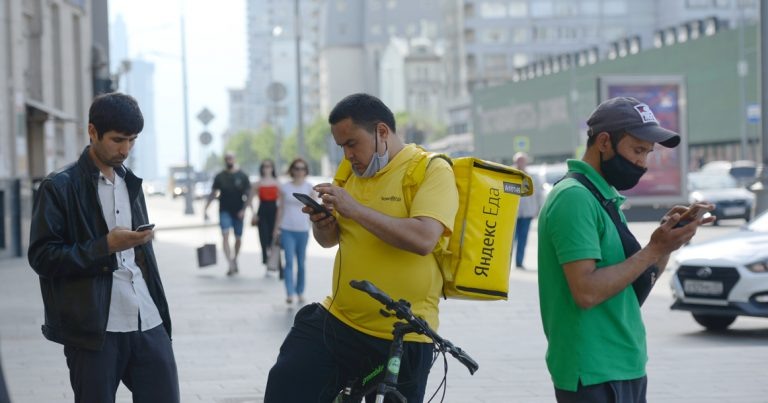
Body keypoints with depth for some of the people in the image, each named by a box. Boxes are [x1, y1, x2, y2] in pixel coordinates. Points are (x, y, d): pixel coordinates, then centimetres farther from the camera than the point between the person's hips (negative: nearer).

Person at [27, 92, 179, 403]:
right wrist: (106, 246, -17)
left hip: (148, 323, 5)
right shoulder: (59, 187, -4)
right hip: (93, 330, -5)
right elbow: (42, 257, -10)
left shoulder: (130, 183, 16)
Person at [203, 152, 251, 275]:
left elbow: (248, 194, 0)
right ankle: (231, 265, -21)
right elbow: (213, 193, 9)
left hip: (238, 212, 0)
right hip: (224, 211, 0)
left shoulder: (242, 176, 1)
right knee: (225, 236, -16)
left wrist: (244, 209, -11)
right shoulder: (220, 177, 3)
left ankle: (235, 259, 35)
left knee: (238, 238, 10)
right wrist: (205, 209, 3)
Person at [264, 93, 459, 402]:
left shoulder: (432, 170, -8)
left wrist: (353, 208, -24)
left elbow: (423, 238, -24)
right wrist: (322, 224, -4)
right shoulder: (352, 171, 13)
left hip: (400, 340, -6)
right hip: (336, 321, 6)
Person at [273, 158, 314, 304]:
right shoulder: (285, 187, 4)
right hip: (287, 229, -1)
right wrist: (277, 227, 7)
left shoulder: (309, 188, 5)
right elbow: (281, 208, 9)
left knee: (301, 262, 7)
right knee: (289, 261, -11)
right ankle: (289, 293, -16)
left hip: (303, 230, 1)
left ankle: (300, 292, 19)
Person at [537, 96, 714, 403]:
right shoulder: (574, 197, -16)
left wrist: (666, 239, 0)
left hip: (623, 367, 10)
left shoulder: (604, 196, 14)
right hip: (593, 376, -10)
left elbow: (632, 283, 14)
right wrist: (654, 250, -19)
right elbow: (587, 292, -24)